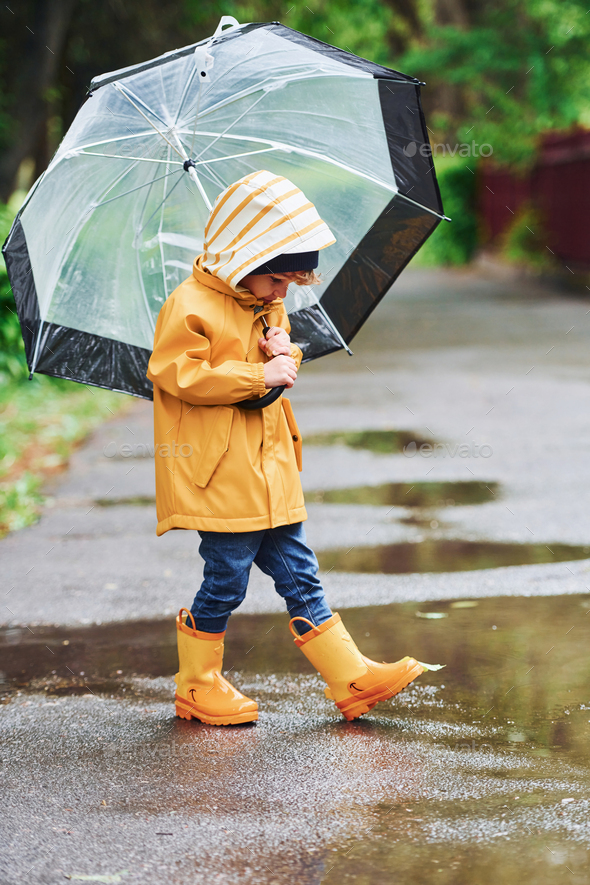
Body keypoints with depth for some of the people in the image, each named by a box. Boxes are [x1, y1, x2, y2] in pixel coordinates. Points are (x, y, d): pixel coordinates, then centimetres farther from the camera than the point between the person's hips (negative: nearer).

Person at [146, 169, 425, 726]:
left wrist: (285, 354, 1)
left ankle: (352, 678, 10)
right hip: (218, 475, -8)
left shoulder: (267, 306, 15)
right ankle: (197, 687, 14)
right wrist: (259, 375, -20)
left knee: (299, 574, 9)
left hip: (268, 468, 8)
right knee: (226, 580, -3)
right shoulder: (190, 306, -12)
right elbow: (178, 375, -20)